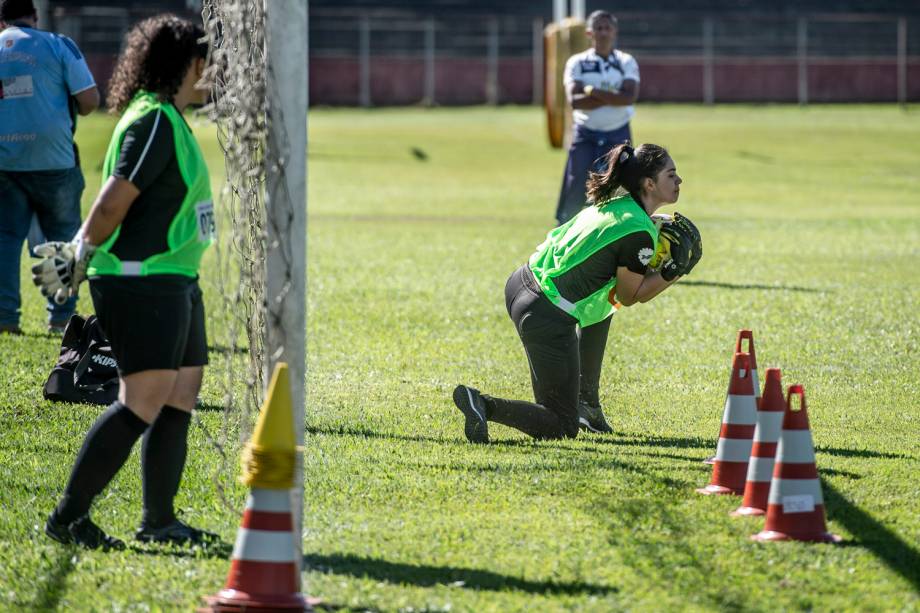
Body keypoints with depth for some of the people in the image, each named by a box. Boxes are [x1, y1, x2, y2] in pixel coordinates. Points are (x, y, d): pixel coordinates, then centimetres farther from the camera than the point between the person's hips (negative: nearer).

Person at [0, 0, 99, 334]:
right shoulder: (57, 45, -2)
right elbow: (90, 100, -6)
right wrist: (70, 110, 15)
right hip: (51, 160, -2)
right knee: (64, 237, 9)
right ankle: (61, 315, 7)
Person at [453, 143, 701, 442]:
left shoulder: (614, 201, 10)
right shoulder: (639, 234, -16)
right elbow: (629, 296, -5)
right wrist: (672, 273, 0)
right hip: (547, 319, -9)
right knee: (562, 427, 3)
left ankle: (586, 402, 34)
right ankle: (485, 406, -14)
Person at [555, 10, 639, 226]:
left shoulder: (627, 62, 4)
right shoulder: (577, 63, 2)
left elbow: (629, 97, -13)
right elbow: (574, 100, -14)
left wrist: (592, 91, -14)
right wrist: (612, 97, -16)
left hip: (618, 135, 1)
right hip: (585, 135, -1)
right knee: (576, 192, -6)